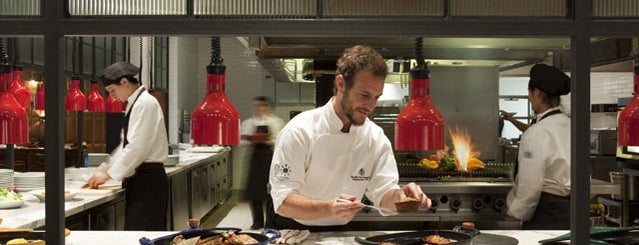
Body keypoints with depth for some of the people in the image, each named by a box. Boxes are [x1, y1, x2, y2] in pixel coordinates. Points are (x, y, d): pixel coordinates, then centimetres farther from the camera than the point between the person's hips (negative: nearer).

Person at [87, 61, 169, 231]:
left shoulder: (145, 104, -13)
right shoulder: (134, 104, 16)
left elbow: (137, 147, -19)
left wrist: (108, 173, -11)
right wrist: (105, 169, 13)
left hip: (148, 180, -9)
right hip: (139, 180, 9)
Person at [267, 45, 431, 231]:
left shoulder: (376, 137, -2)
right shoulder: (299, 131, -17)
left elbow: (383, 194, -3)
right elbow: (283, 202, -22)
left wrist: (399, 196, -25)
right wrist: (329, 209, -39)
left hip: (337, 233, 3)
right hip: (290, 231, -3)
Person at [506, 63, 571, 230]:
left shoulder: (536, 134, -19)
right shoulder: (570, 125, 4)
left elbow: (530, 185, -17)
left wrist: (517, 213, -1)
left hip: (547, 214, -7)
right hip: (571, 209, 7)